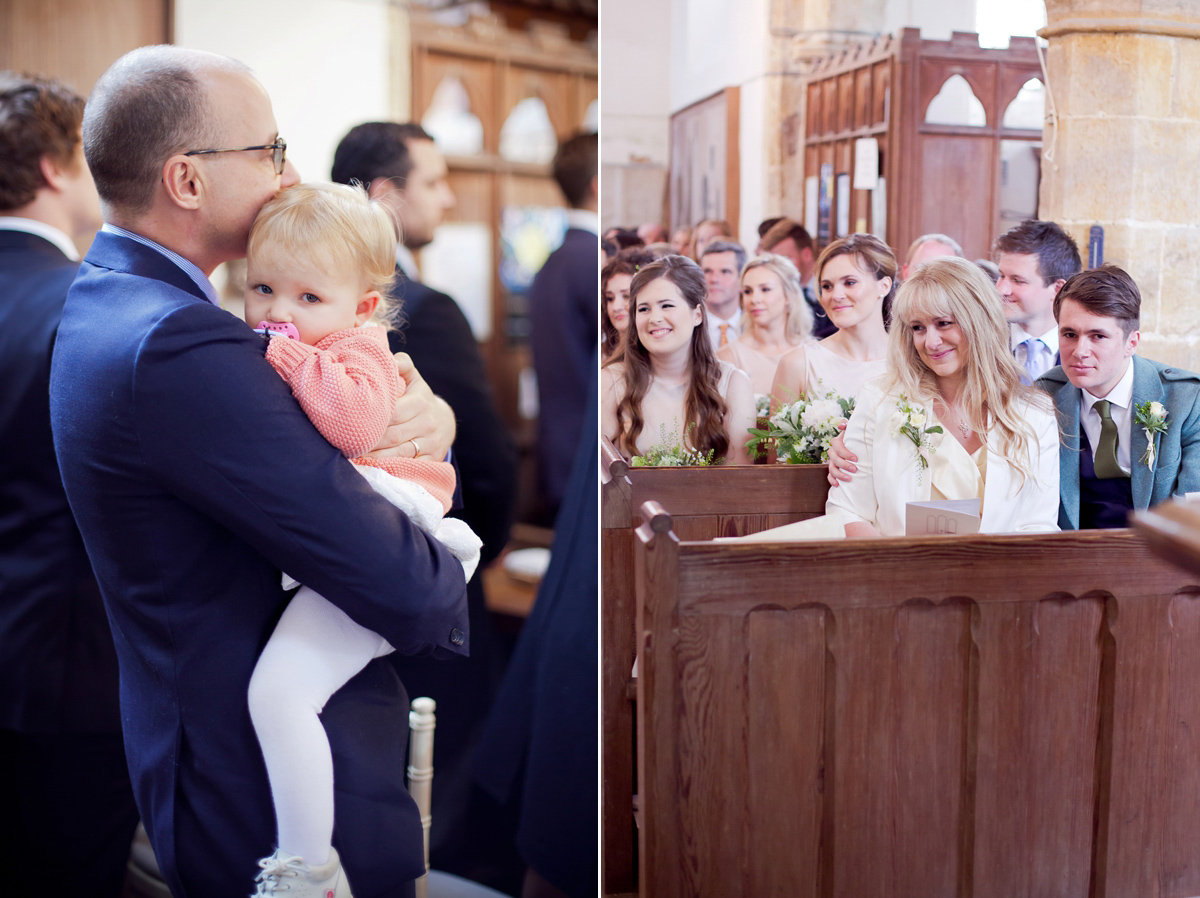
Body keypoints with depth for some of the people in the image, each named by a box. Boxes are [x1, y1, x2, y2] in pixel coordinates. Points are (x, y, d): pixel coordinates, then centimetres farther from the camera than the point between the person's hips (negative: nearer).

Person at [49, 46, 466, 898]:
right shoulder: (175, 344, -29)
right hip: (286, 804, -10)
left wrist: (428, 412, -12)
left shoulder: (108, 302, 5)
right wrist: (464, 590, -8)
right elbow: (398, 587, -31)